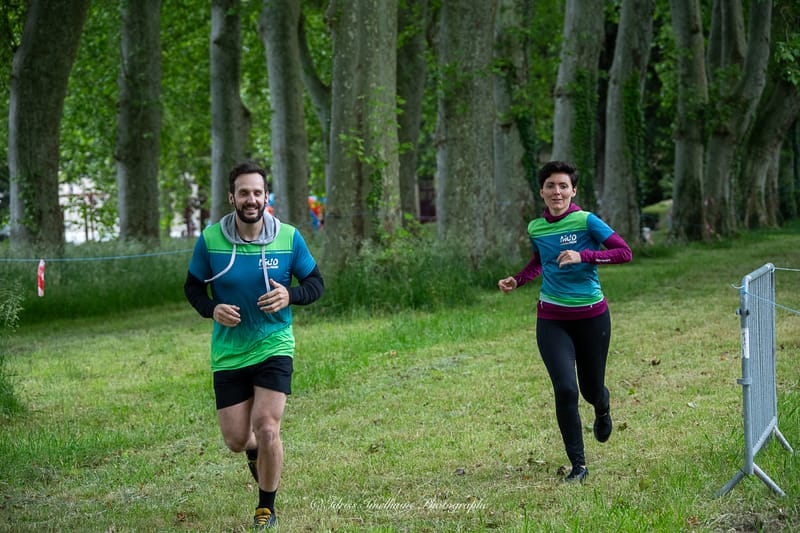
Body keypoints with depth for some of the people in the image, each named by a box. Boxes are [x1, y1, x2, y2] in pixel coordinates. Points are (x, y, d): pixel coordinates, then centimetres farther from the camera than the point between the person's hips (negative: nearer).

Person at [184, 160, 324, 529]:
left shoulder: (288, 237, -7)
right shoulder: (210, 239, -7)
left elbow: (316, 283, 3)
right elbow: (192, 287, 6)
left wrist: (290, 296, -18)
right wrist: (212, 309, -16)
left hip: (274, 347, -1)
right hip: (228, 353, 1)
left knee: (266, 428, -14)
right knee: (236, 439, 4)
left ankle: (266, 508, 8)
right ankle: (256, 453, 44)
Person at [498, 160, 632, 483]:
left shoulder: (586, 221, -11)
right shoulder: (536, 229, 3)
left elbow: (625, 252, -16)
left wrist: (583, 256, -25)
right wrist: (516, 280, 6)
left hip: (591, 317, -2)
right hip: (552, 319, 2)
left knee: (591, 389, 11)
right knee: (565, 389, -13)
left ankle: (602, 411, 52)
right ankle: (578, 466, -2)